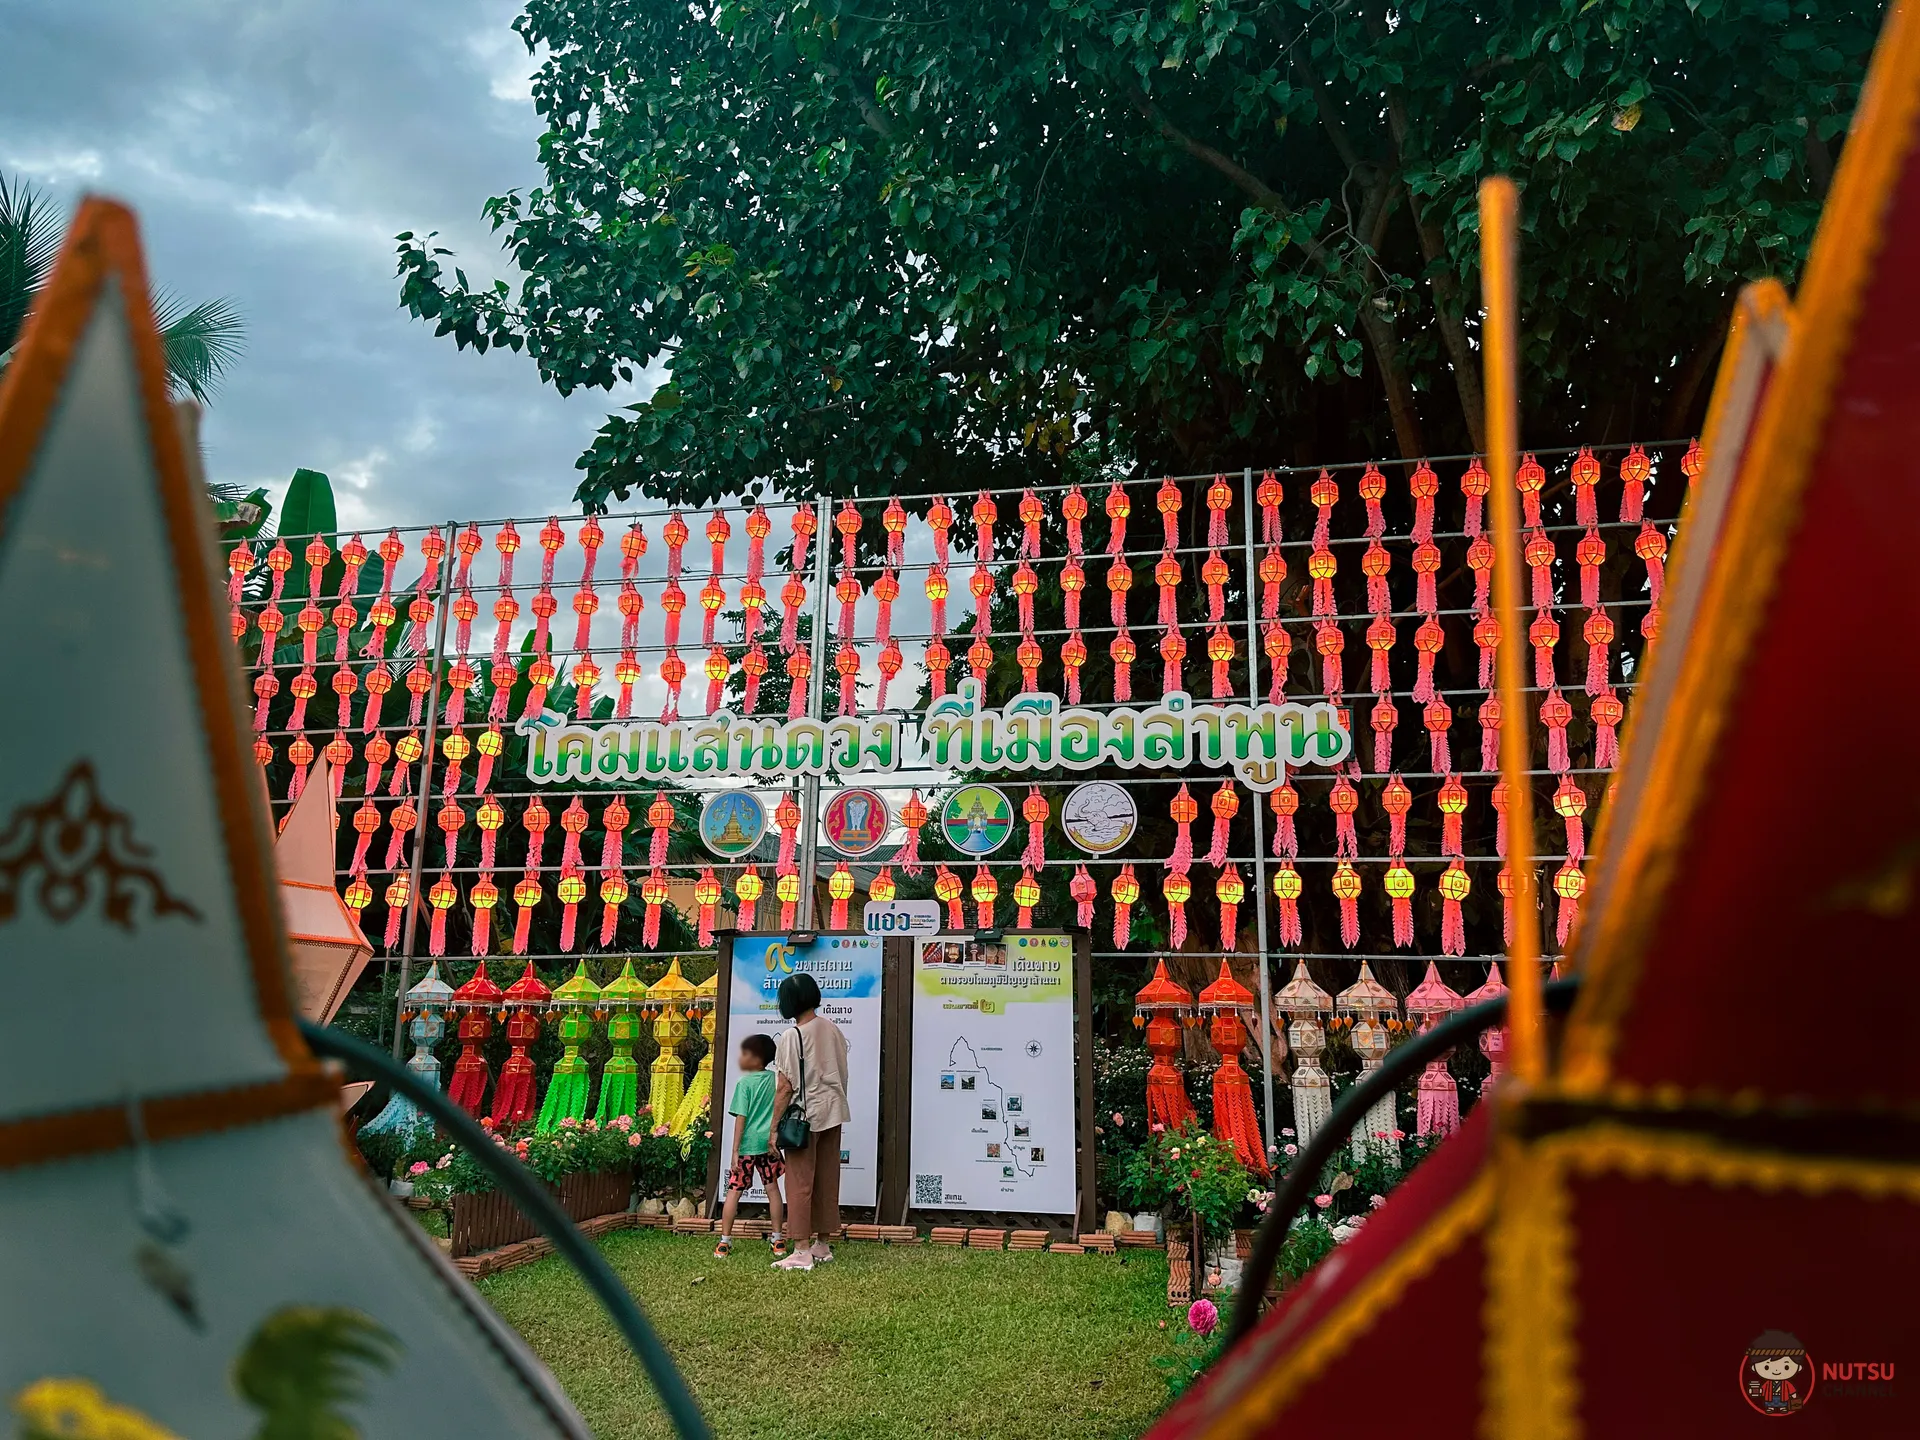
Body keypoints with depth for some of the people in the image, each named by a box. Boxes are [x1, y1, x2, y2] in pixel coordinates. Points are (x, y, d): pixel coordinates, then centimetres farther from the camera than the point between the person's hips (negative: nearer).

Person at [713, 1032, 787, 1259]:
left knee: (734, 1191, 6)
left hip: (748, 1145, -4)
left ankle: (725, 1241, 9)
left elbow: (741, 1118, -12)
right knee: (772, 1189, 12)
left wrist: (735, 1150, -9)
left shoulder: (744, 1083, -10)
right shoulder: (775, 1079, 3)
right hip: (768, 1144, 4)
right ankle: (777, 1239, 16)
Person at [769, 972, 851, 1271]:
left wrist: (774, 1126, -8)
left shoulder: (791, 1037, -16)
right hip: (834, 1113, 7)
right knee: (828, 1181, 13)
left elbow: (785, 1088, -15)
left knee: (800, 1184, 2)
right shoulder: (833, 1030, 4)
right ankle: (823, 1245, 24)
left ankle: (802, 1252, 4)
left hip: (806, 1115, -7)